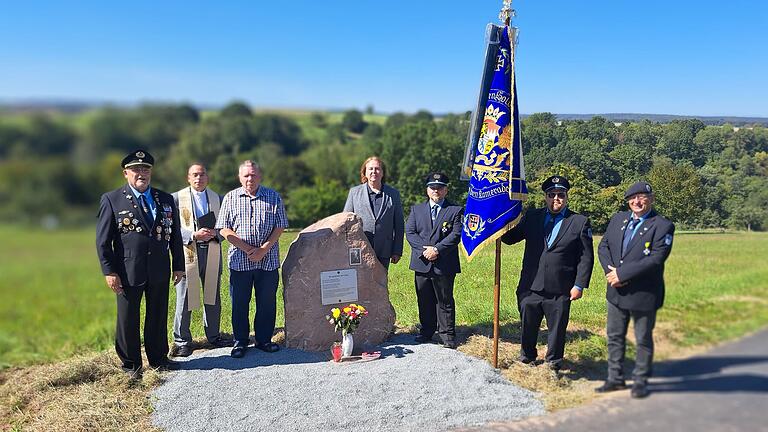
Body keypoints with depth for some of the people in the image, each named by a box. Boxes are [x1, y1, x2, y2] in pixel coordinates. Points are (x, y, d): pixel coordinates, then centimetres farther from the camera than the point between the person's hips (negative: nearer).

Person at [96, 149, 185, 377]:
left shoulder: (166, 200, 8)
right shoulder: (111, 200, -2)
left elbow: (175, 236, 11)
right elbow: (103, 240, -4)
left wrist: (178, 266, 8)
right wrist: (109, 271, -10)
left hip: (160, 271, 3)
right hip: (128, 272, -3)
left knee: (158, 317, 14)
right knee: (128, 320, 8)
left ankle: (158, 358, 30)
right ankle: (131, 364, 25)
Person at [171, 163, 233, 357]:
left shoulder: (217, 198, 12)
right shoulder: (177, 198, 1)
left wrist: (215, 234, -10)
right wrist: (194, 235, -18)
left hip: (212, 252, 3)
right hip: (188, 252, -3)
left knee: (213, 296, 12)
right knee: (185, 298, 0)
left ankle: (213, 335, 27)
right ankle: (182, 340, 13)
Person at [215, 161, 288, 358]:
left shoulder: (273, 197, 5)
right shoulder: (230, 198, 4)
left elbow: (280, 227, 1)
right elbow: (224, 229, -1)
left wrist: (263, 249, -10)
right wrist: (248, 249, -10)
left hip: (268, 259, 0)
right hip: (239, 260, 0)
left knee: (267, 302, 7)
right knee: (239, 303, 6)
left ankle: (264, 340, 21)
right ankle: (240, 342, 20)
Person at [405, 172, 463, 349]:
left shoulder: (456, 210, 4)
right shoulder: (416, 209, 12)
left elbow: (456, 234, -7)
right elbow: (410, 232, 2)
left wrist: (437, 249, -16)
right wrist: (424, 249, -13)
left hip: (445, 264, -3)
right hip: (422, 263, 3)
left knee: (445, 301, 4)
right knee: (424, 301, 11)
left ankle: (447, 335, 13)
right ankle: (426, 331, 24)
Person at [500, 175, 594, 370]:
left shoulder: (580, 222, -1)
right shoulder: (532, 217, 6)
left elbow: (586, 257, -2)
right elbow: (509, 238, 9)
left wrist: (579, 285, -7)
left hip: (559, 291, -2)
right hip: (530, 288, 2)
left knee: (557, 330, 10)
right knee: (528, 327, 16)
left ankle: (554, 363, 30)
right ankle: (527, 358, 38)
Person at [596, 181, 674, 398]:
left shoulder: (662, 226, -11)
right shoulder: (618, 219, 7)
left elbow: (656, 259, -21)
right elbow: (603, 246, 6)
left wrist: (622, 273, -20)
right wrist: (611, 271, -11)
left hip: (644, 294, -5)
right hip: (616, 291, 5)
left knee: (643, 340, 10)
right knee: (615, 337, 14)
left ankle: (640, 381, 25)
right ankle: (615, 379, 28)